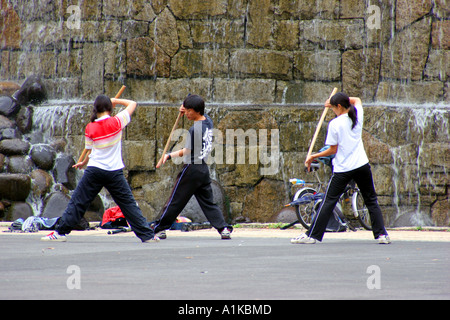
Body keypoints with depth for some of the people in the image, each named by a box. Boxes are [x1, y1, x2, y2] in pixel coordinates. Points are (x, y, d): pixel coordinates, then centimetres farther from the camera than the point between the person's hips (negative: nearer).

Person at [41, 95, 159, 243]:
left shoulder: (90, 128, 1)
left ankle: (60, 232, 7)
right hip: (115, 172, -1)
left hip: (94, 170, 1)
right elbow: (132, 104, 6)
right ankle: (147, 235, 4)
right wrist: (116, 101, 19)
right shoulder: (117, 122, -5)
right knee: (128, 203, 5)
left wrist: (83, 162, 31)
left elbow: (89, 150, 12)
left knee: (77, 202, 7)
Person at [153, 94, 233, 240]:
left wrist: (169, 155, -2)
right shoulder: (208, 121, 6)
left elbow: (188, 152, -12)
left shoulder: (195, 129, -18)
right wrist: (185, 108, 10)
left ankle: (159, 228, 8)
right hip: (203, 169, 8)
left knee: (175, 201, 0)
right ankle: (223, 228, -4)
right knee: (208, 202, 9)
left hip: (192, 169, -8)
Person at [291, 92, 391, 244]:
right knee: (371, 200, 11)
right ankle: (381, 234, 5)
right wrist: (335, 101, 22)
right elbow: (357, 100, 27)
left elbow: (333, 149, -7)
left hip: (342, 169, -4)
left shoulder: (335, 123, -9)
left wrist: (314, 157, 4)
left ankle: (312, 235, 1)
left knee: (329, 201, -1)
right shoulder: (358, 116, 4)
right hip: (362, 165, 4)